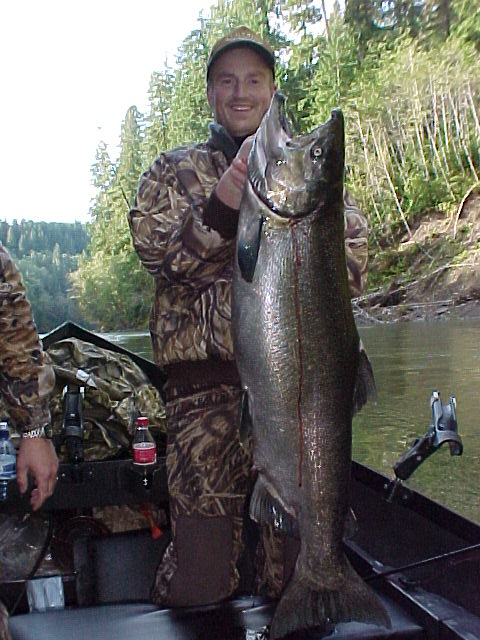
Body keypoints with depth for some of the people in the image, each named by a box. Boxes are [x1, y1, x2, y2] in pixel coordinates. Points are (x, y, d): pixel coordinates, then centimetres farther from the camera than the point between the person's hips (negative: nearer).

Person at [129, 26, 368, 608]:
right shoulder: (174, 171, 13)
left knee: (295, 567, 8)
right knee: (200, 579, 0)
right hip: (207, 381, -1)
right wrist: (221, 206, -20)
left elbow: (353, 264, 7)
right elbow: (157, 254, -4)